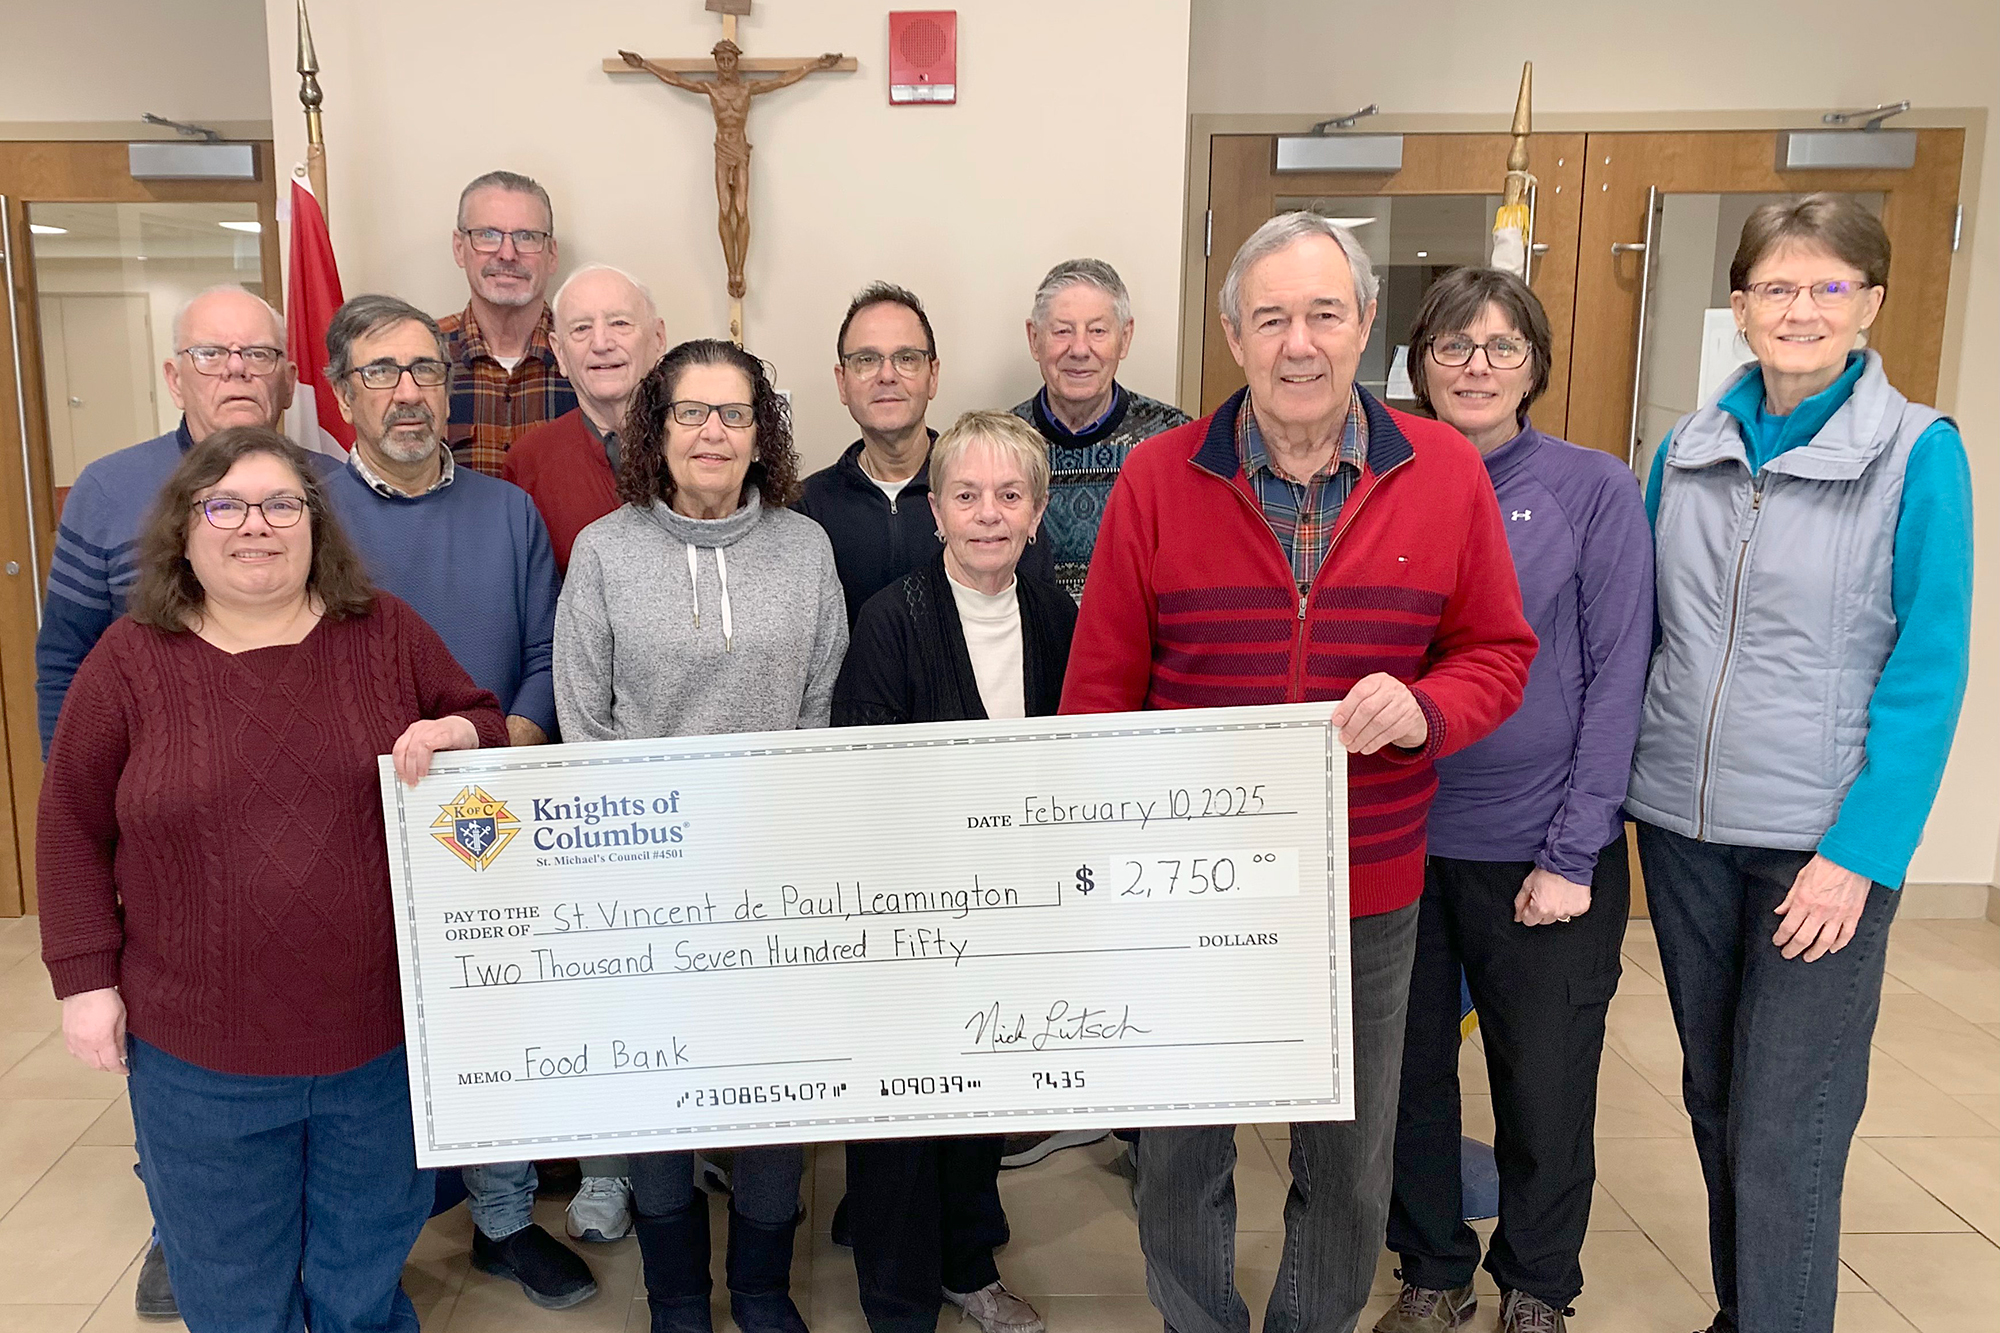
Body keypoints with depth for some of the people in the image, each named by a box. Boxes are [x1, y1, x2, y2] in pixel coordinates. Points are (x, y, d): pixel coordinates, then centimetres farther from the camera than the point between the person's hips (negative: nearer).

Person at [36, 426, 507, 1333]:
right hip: (199, 1049, 0)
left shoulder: (388, 633, -1)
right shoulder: (130, 658, -3)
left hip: (384, 1029, 1)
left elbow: (496, 731, 6)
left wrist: (457, 735, -17)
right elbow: (72, 829, 1)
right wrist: (87, 980, -3)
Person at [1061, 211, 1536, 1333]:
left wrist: (1423, 707, -17)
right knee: (1181, 1150, 14)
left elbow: (1498, 651, 5)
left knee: (1351, 1164, 17)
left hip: (1368, 890, 1)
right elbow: (1101, 684, -1)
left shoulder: (1447, 473, -2)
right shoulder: (1158, 478, -5)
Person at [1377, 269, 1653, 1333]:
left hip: (1537, 854, -2)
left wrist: (1572, 856, -11)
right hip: (1398, 842, 2)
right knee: (1407, 1076, 14)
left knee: (1544, 1095, 11)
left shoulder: (1595, 490, -4)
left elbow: (1616, 679, -6)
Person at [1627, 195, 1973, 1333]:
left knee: (1784, 1133, 0)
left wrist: (1861, 852, -15)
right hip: (1682, 822, 4)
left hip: (1820, 840, -4)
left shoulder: (1919, 454, -7)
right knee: (1713, 1100, 17)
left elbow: (1928, 670, -9)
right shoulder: (1690, 448, 5)